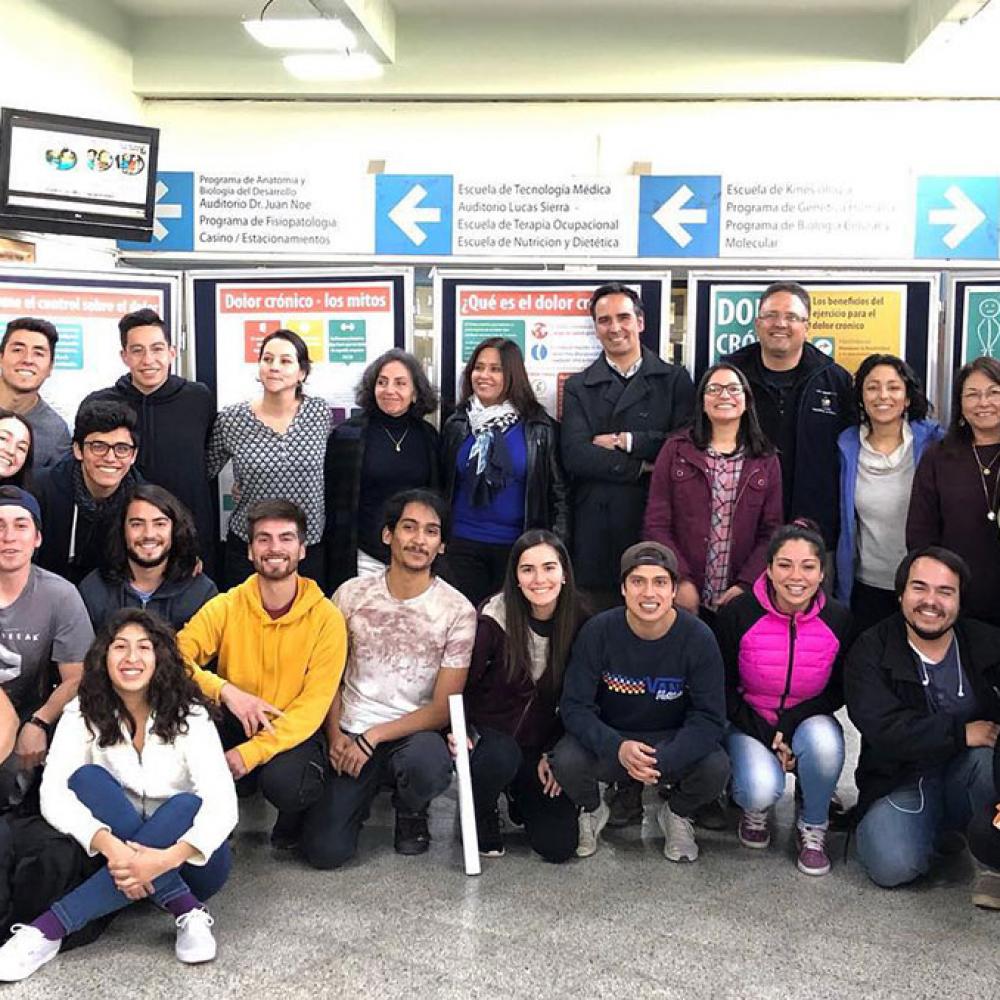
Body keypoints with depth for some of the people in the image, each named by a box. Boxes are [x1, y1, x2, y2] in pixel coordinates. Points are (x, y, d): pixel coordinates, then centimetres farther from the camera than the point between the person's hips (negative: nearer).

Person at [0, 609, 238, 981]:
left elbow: (223, 803, -23)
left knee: (187, 804, -34)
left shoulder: (187, 716, -12)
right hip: (119, 854, 2)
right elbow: (53, 794, -20)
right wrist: (110, 846, -37)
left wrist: (167, 858, -41)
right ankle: (186, 911, -27)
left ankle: (49, 929, -32)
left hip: (187, 863, -1)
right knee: (87, 778, -23)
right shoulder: (83, 713, -6)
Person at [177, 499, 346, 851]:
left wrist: (251, 753, -25)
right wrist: (225, 690, -32)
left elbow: (313, 706, -15)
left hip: (294, 733, -2)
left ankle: (294, 816, 5)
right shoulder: (226, 607, -5)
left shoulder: (326, 618, -11)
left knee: (283, 782, -34)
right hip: (234, 725, 2)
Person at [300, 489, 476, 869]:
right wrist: (336, 736, -7)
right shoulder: (351, 594, 0)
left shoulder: (457, 611, -7)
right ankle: (362, 795, 20)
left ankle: (411, 811, 2)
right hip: (350, 738, 1)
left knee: (426, 765, -37)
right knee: (325, 850, -16)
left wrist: (373, 737, -15)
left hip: (414, 734, -1)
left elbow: (442, 709, -7)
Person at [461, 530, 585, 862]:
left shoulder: (578, 624, -7)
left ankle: (520, 797, 24)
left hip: (540, 745, 2)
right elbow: (462, 682, -8)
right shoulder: (496, 618, -15)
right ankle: (480, 820, -2)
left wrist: (553, 754, -3)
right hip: (488, 734, -2)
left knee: (559, 846, -11)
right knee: (500, 758, -38)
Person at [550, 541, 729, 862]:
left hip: (672, 741, 0)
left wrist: (662, 762, -33)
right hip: (609, 739, 0)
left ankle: (677, 814, 9)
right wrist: (617, 748, -35)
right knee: (566, 761, -30)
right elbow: (574, 706, -16)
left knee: (716, 768, -29)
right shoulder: (598, 631, -17)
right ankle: (592, 811, 9)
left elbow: (709, 718, -16)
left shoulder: (698, 638, -17)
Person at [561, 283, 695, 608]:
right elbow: (574, 455, -3)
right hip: (595, 529, 1)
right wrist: (642, 467, -8)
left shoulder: (675, 380, 10)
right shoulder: (578, 386, 11)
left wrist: (624, 441, -5)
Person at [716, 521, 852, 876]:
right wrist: (767, 736, -15)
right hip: (748, 724, -2)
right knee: (762, 788, -30)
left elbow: (838, 693, 0)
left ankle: (813, 828, -4)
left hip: (809, 722, 2)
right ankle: (754, 807, 11)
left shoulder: (838, 620, -11)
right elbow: (723, 691, -6)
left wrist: (788, 726, -16)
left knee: (824, 742, -34)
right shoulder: (737, 614, -16)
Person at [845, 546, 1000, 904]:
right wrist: (962, 733, -23)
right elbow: (884, 729, -19)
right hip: (900, 781, -1)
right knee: (892, 866, -26)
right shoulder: (869, 652, -6)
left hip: (969, 775, 1)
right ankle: (936, 830, 9)